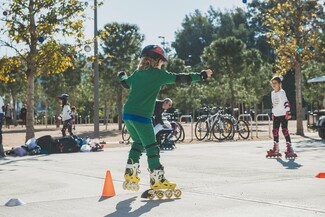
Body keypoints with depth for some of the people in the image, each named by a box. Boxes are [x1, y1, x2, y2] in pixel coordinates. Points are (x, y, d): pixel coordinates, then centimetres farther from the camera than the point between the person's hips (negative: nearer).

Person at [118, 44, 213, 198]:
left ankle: (130, 175, 23)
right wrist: (201, 76, 2)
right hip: (142, 116, -7)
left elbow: (125, 83, 34)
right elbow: (179, 78, -5)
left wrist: (121, 75, 57)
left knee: (138, 143, 23)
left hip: (127, 113, 7)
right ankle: (157, 181, 1)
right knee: (151, 148, -1)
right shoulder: (158, 74, -3)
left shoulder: (137, 73, 16)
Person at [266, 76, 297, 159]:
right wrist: (272, 113, 20)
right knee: (275, 131, 7)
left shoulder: (282, 92, -8)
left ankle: (289, 148, -9)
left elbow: (286, 102, -13)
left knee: (285, 130, -11)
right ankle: (276, 149, 14)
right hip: (276, 115, 8)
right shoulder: (272, 93, 15)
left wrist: (288, 112, -19)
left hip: (283, 115, -8)